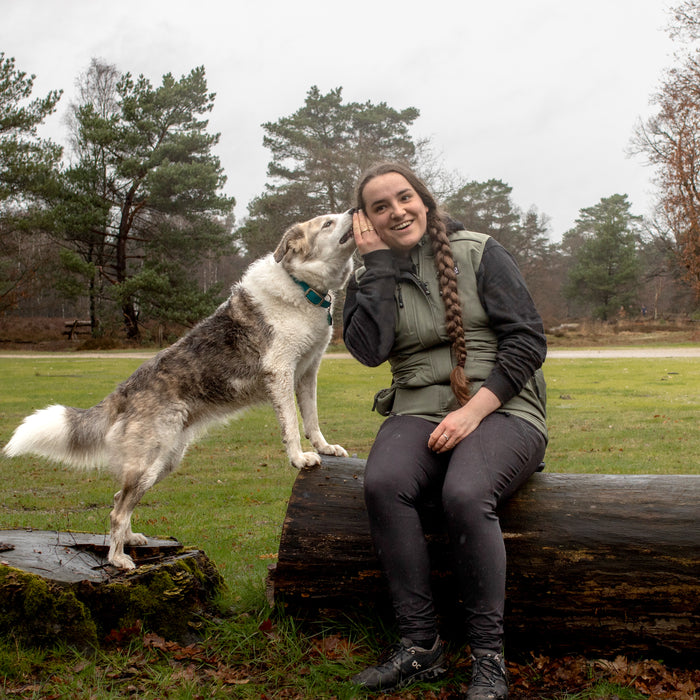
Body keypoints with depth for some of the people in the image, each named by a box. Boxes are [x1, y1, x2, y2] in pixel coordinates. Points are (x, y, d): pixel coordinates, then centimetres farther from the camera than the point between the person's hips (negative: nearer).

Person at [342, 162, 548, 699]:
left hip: (500, 409, -2)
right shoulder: (370, 277, 12)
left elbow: (528, 339, -2)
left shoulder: (479, 253, 4)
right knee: (383, 484, -30)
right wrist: (378, 262, -4)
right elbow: (368, 349, -7)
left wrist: (475, 410, -14)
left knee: (465, 495, -34)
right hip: (419, 411, 3)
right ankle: (421, 646, -20)